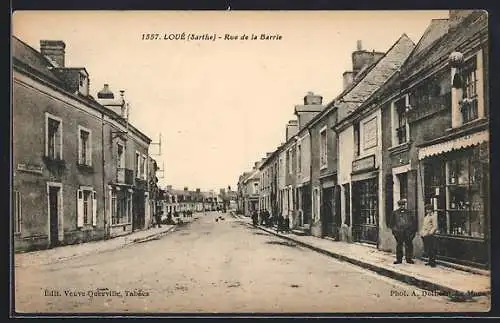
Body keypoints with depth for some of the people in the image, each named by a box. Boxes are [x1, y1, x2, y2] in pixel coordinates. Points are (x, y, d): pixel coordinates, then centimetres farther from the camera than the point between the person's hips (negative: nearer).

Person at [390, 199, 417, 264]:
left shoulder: (409, 213, 8)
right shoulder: (395, 213, 7)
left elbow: (414, 221, 10)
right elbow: (392, 223, 9)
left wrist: (413, 231, 3)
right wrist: (394, 230, 0)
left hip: (408, 232, 0)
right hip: (399, 232, 0)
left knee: (409, 246, 2)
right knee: (399, 246, 4)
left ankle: (409, 259, 12)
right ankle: (399, 259, 12)